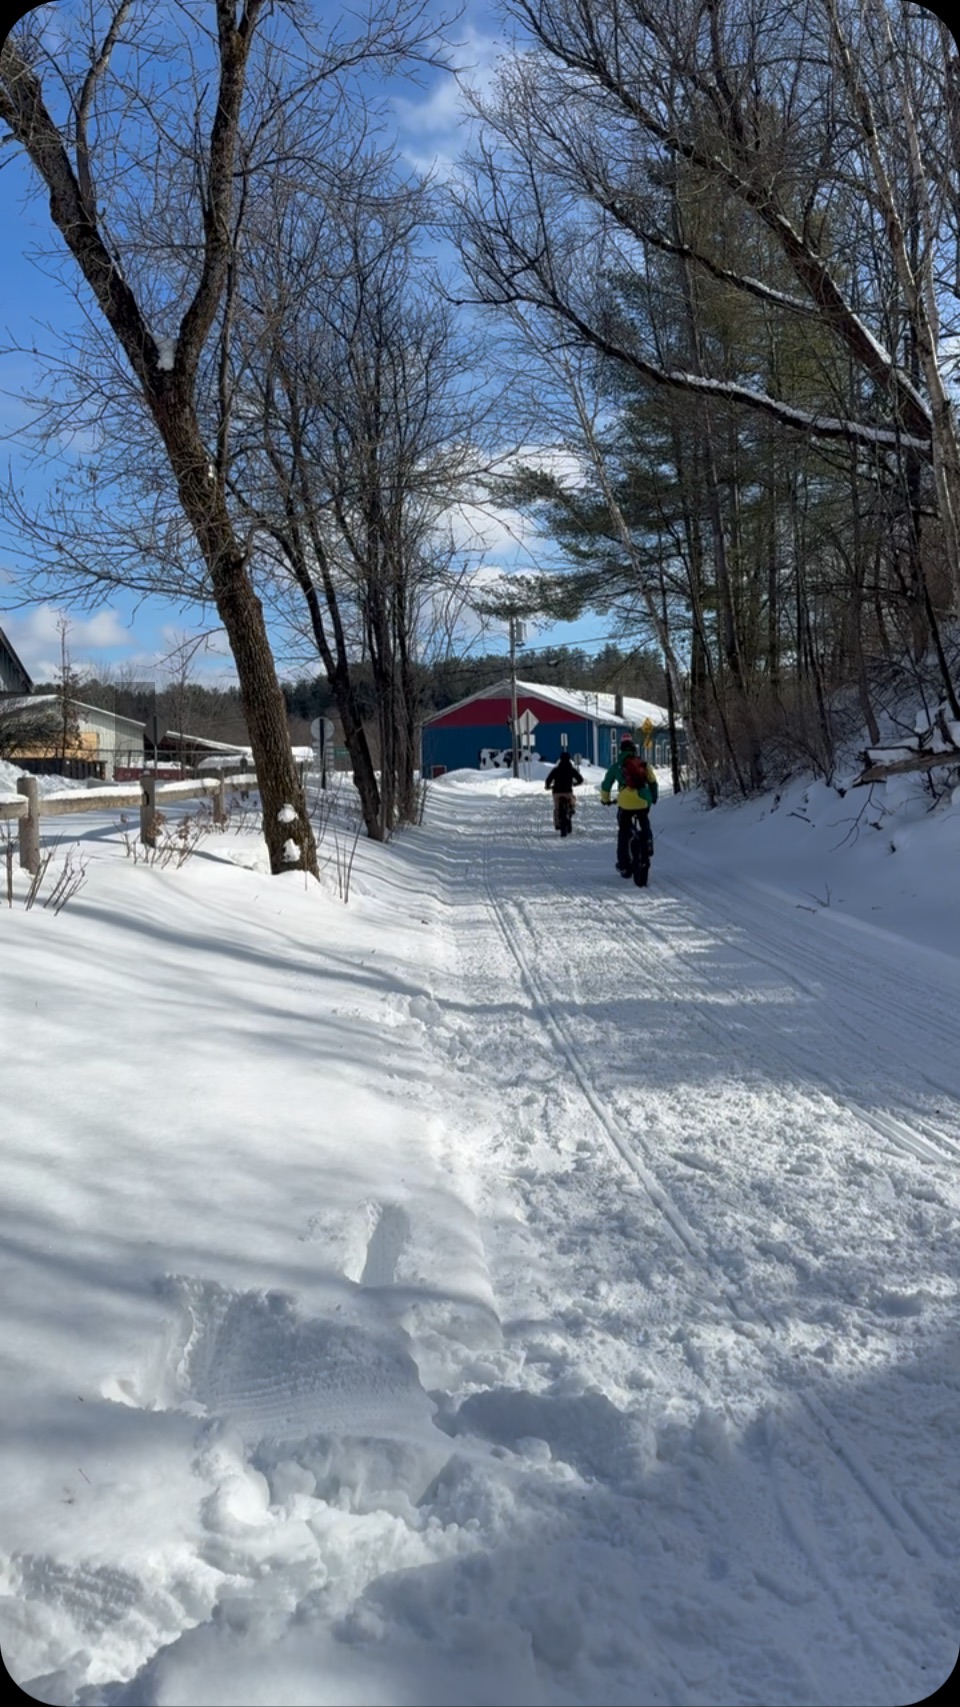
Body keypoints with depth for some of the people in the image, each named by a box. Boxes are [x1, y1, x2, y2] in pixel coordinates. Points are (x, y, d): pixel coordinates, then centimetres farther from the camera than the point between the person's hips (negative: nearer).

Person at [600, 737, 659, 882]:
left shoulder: (616, 766, 10)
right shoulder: (644, 763, 13)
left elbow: (606, 785, 17)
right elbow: (653, 782, 16)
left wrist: (605, 799, 35)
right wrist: (654, 797, 33)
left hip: (625, 803, -1)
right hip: (643, 801, 1)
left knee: (624, 833, 12)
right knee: (645, 827, 30)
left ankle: (624, 865, 11)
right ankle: (647, 850, 13)